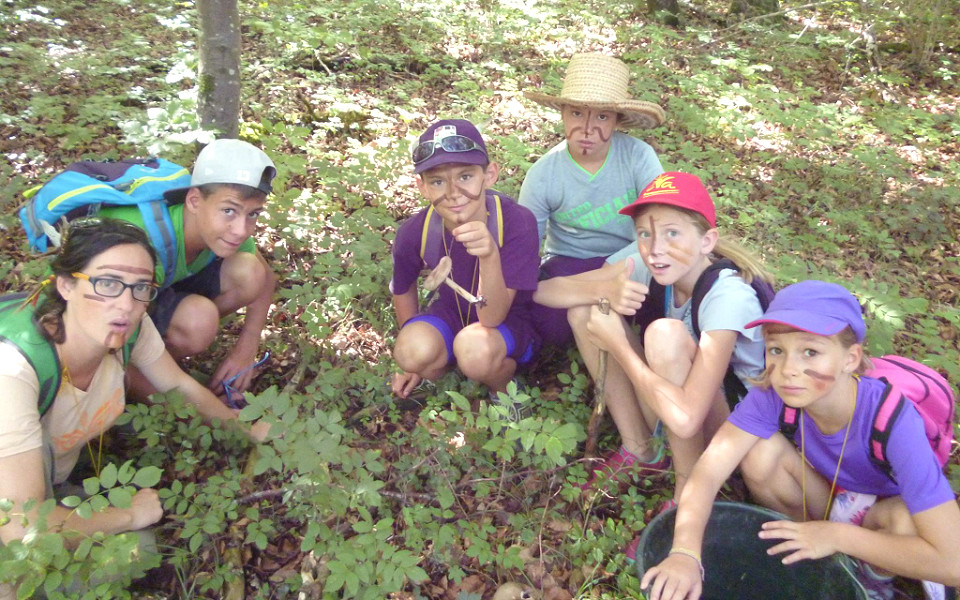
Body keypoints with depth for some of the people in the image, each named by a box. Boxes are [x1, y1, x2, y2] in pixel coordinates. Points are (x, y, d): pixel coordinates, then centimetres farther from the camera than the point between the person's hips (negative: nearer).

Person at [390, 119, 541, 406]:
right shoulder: (414, 232, -19)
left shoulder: (517, 222, -29)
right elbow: (402, 289, 4)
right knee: (413, 351, -29)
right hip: (452, 314, 3)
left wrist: (489, 253, -49)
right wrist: (415, 362, 11)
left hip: (511, 320, -2)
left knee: (475, 347, -35)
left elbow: (491, 317, -31)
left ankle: (505, 385, 0)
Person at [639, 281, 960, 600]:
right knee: (760, 452, -26)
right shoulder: (772, 394, -27)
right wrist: (684, 552, -48)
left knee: (907, 520, -36)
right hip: (825, 497, 2)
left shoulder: (894, 421, -35)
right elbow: (709, 470, -33)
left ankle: (874, 573, 0)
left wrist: (837, 535, -31)